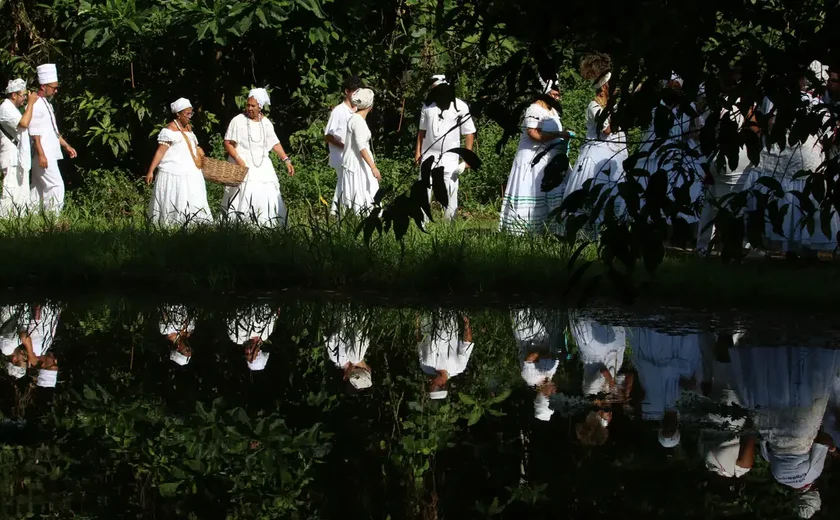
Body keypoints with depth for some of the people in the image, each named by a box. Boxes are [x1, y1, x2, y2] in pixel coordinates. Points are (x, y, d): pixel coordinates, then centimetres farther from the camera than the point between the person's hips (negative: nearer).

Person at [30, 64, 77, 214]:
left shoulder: (46, 104, 18)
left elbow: (53, 130, 26)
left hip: (49, 154, 10)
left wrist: (66, 146, 25)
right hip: (43, 155, -10)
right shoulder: (36, 105, -14)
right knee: (56, 185, -13)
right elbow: (34, 133, -19)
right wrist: (41, 155, -23)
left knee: (39, 188, 11)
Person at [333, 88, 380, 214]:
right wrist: (373, 167, -27)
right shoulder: (358, 121, -16)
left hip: (358, 164, 10)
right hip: (356, 165, -10)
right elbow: (361, 147, -23)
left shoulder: (355, 118, 13)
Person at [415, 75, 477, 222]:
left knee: (450, 192, -2)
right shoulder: (428, 105, 4)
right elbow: (422, 130, 13)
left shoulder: (460, 107, -7)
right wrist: (418, 150, 8)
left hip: (449, 158, -3)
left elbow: (469, 133, -5)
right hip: (428, 155, 3)